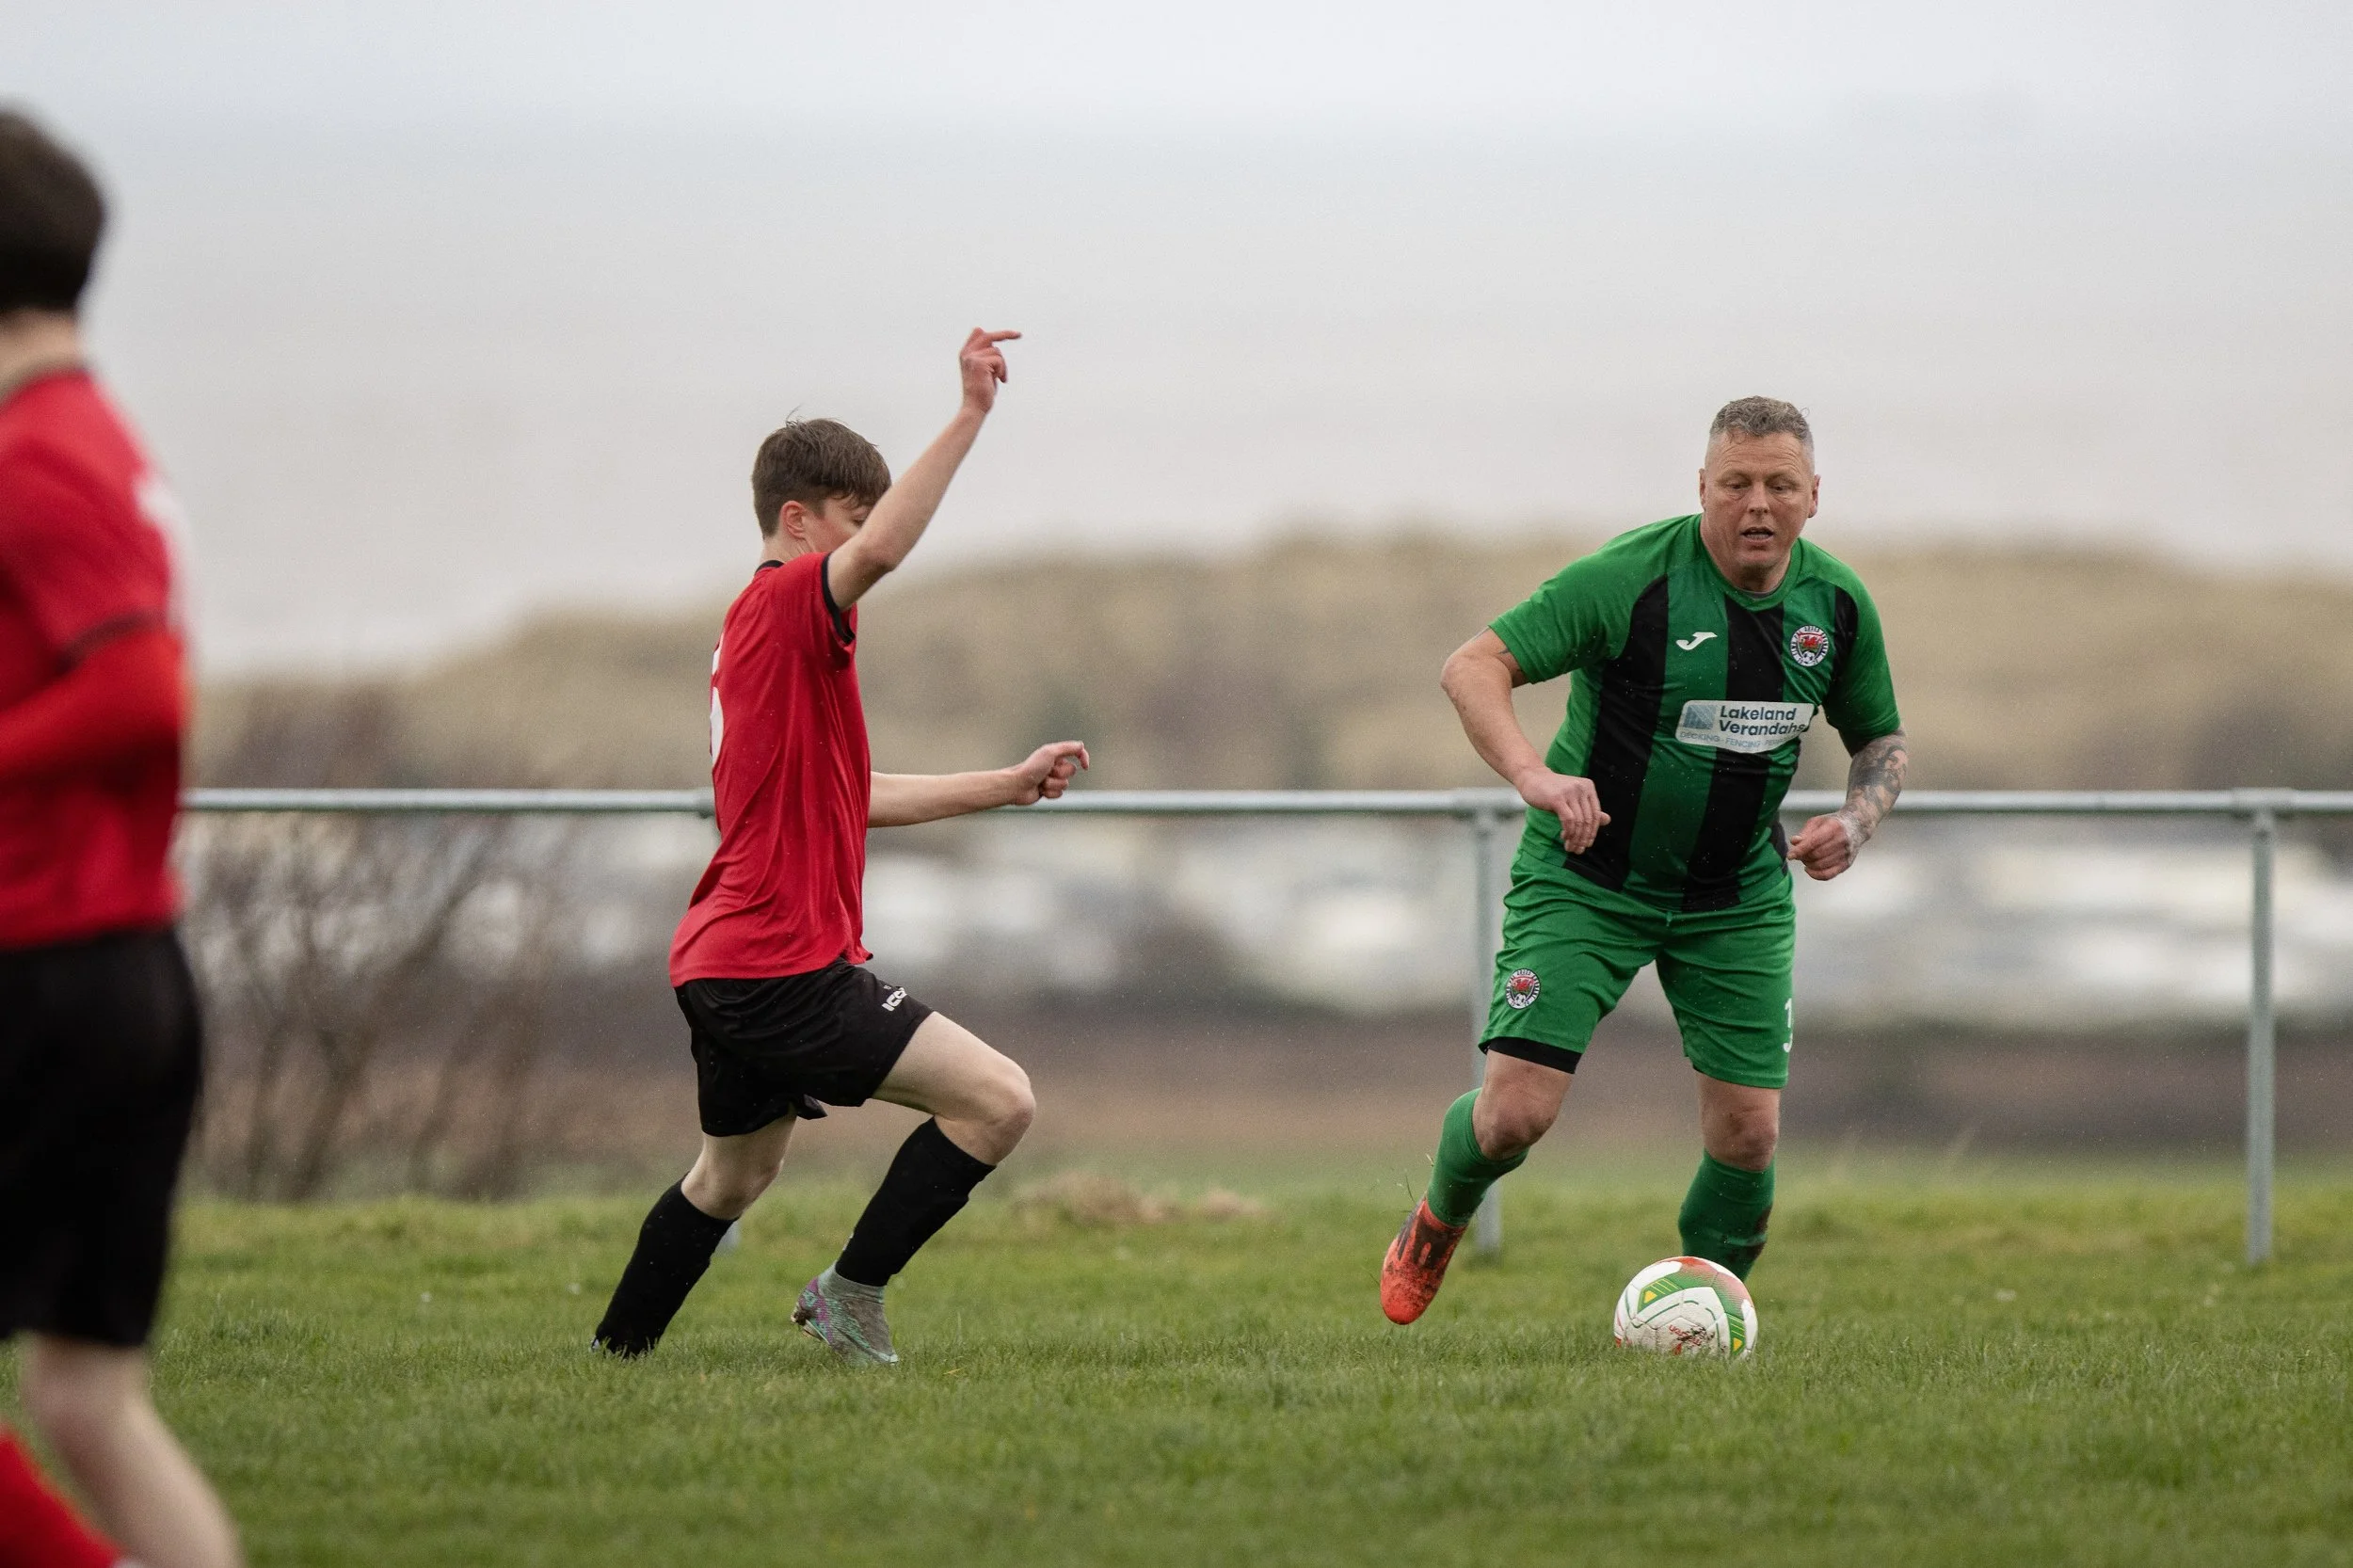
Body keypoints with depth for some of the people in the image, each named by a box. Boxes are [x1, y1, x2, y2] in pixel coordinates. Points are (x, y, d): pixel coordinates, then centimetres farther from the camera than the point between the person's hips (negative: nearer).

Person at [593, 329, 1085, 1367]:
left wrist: (1008, 785, 25)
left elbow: (853, 800, 28)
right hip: (786, 968, -11)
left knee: (734, 1173, 28)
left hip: (722, 965, 11)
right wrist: (970, 417, -35)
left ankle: (614, 1356, 35)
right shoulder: (784, 603, -10)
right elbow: (881, 553, -34)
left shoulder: (754, 631, 21)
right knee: (999, 1099, -13)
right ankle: (851, 1294, -6)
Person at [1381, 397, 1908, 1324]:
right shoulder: (1632, 577, -19)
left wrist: (1856, 819, -10)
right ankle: (1438, 1220, 23)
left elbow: (1881, 741, 12)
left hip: (1738, 898, 4)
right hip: (1587, 878, -4)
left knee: (1748, 1134, -6)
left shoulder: (1838, 604, -3)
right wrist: (1534, 776, -39)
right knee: (1517, 1112, -12)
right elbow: (1473, 668, -23)